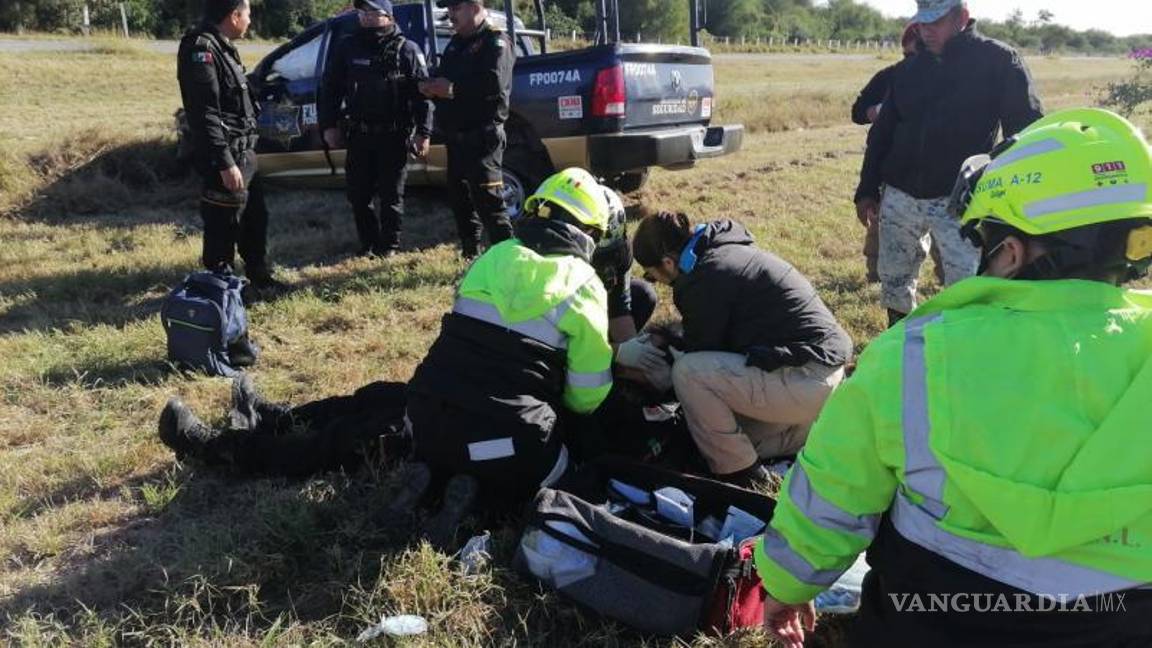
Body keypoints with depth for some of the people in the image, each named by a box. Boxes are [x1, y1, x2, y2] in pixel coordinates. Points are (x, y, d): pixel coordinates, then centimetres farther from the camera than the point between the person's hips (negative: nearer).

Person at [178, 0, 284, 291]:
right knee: (224, 224, 0)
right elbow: (204, 113, -23)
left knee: (255, 216, 19)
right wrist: (224, 163, -26)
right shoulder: (202, 48, -17)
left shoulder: (222, 47, 14)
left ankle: (259, 275, 33)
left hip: (243, 152, 10)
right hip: (226, 157, -10)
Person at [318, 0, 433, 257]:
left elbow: (422, 92, -5)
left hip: (394, 136, -3)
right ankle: (368, 244, 22)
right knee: (358, 194, 7)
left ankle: (389, 246, 17)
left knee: (391, 195, 4)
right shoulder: (347, 47, 7)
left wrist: (423, 132, -11)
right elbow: (330, 87, 11)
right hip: (359, 135, 3)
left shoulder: (406, 50, -1)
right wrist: (328, 125, 5)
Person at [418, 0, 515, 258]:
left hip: (482, 135, -9)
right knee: (459, 198, 15)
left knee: (489, 201, -13)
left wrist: (453, 89, -18)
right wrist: (432, 87, -2)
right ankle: (470, 255, 27)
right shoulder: (456, 42, 20)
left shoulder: (495, 41, -7)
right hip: (456, 136, 9)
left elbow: (495, 84, -23)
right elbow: (444, 78, 22)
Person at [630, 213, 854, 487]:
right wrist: (671, 342, 31)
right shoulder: (727, 251, 13)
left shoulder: (706, 278, -17)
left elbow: (699, 352, -6)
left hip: (806, 379, -11)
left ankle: (740, 474, -4)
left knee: (687, 373, -16)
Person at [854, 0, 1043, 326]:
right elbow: (882, 133, 15)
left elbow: (1025, 132, -5)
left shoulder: (999, 62, -4)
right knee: (893, 281, 13)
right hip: (900, 197, 5)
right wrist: (867, 190, 12)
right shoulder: (908, 69, 10)